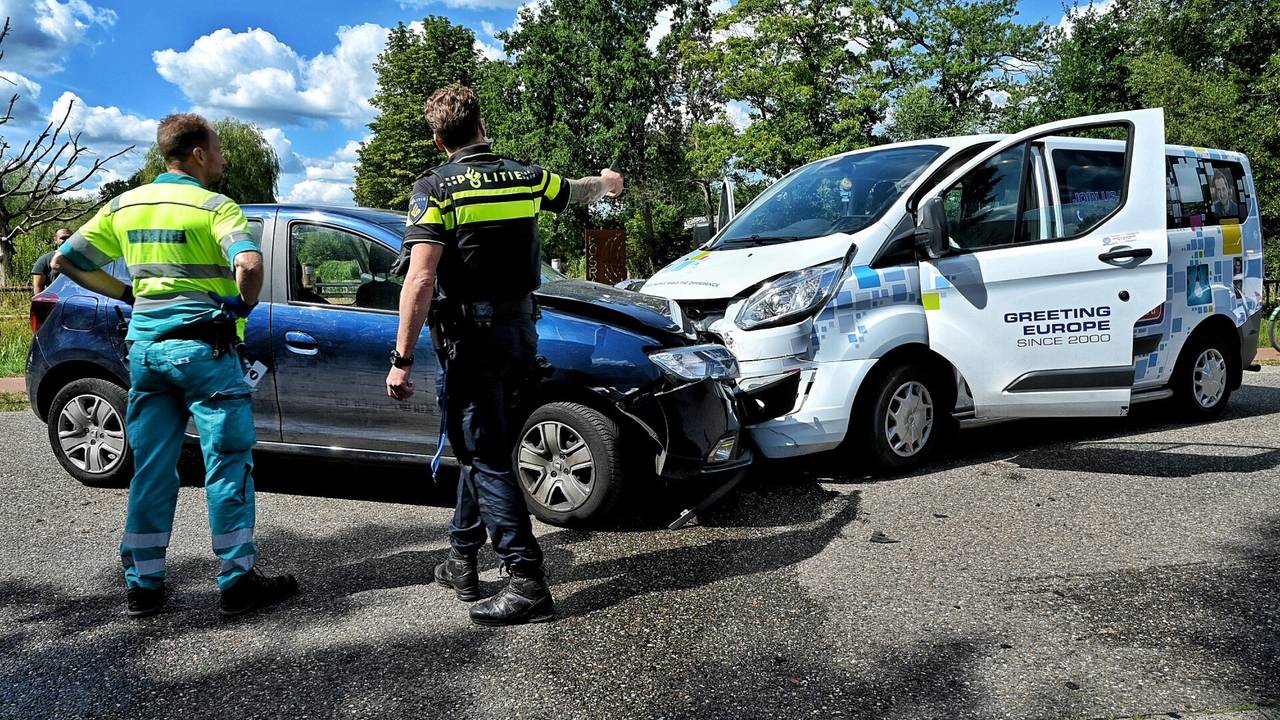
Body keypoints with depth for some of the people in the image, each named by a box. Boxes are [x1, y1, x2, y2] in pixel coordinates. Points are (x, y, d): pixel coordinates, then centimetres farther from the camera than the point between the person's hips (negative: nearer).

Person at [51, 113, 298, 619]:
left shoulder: (124, 205, 12)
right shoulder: (214, 206, -8)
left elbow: (64, 261, 14)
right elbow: (249, 263, -27)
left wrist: (128, 295, 15)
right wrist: (245, 304, -10)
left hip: (144, 345, 6)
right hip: (201, 345, -6)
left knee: (150, 468, 12)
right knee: (228, 463, 2)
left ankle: (143, 585, 16)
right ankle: (238, 581, 6)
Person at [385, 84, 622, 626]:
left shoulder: (435, 188, -9)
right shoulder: (526, 177, 7)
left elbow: (421, 279, -20)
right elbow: (578, 191, 30)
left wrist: (402, 358, -18)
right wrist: (605, 182, 53)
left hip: (472, 334, -6)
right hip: (522, 330, 6)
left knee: (486, 458, -2)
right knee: (479, 446, 18)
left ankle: (528, 583, -3)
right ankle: (462, 560, 28)